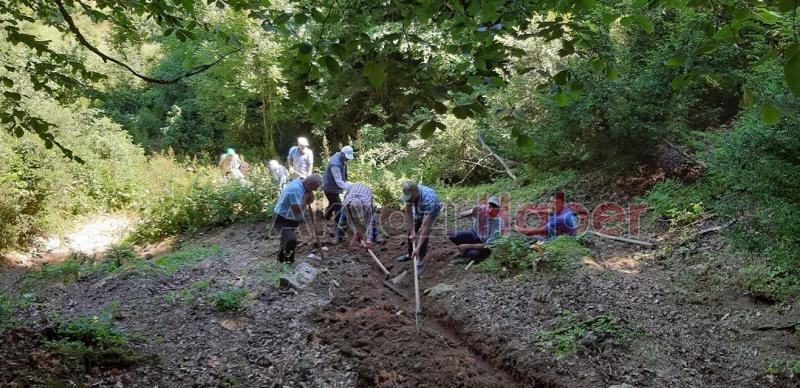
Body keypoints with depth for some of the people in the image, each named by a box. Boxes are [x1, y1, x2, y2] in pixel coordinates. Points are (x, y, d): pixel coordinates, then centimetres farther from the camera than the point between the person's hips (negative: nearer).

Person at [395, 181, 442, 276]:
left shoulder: (428, 199, -47)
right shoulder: (409, 194, -32)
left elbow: (425, 225, -46)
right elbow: (408, 213, -20)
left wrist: (418, 248, -47)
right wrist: (413, 232, -25)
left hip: (432, 212, -5)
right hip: (418, 211, 5)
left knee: (424, 235, -17)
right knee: (410, 233, 12)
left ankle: (420, 263, -2)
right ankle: (410, 255, 36)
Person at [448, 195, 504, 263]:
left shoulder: (498, 223, -30)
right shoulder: (482, 210, -20)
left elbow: (488, 246, -28)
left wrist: (468, 246, -28)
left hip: (485, 244, -4)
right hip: (475, 234, 4)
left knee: (472, 254, -34)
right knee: (451, 235, -15)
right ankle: (465, 250, 12)